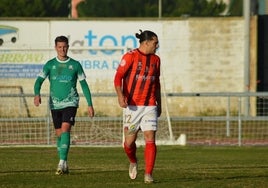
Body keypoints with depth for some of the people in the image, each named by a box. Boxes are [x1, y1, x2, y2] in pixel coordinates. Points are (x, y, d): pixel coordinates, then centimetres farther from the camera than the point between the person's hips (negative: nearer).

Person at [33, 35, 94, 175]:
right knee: (59, 134, 8)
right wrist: (37, 94, -25)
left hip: (70, 102, -2)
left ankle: (62, 162, -25)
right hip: (55, 104, 2)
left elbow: (84, 85, 7)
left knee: (65, 129, -19)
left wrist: (90, 104, 3)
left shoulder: (75, 65, 2)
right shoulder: (50, 64, 4)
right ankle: (64, 166, 18)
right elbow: (39, 80, -4)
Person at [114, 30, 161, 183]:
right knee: (129, 142, 3)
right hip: (132, 106, -3)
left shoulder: (156, 59, 12)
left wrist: (159, 104, 23)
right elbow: (118, 77, -10)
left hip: (150, 106, 3)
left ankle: (148, 174, -8)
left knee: (150, 139, -9)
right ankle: (133, 162, 34)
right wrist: (120, 95, -24)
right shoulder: (130, 56, -5)